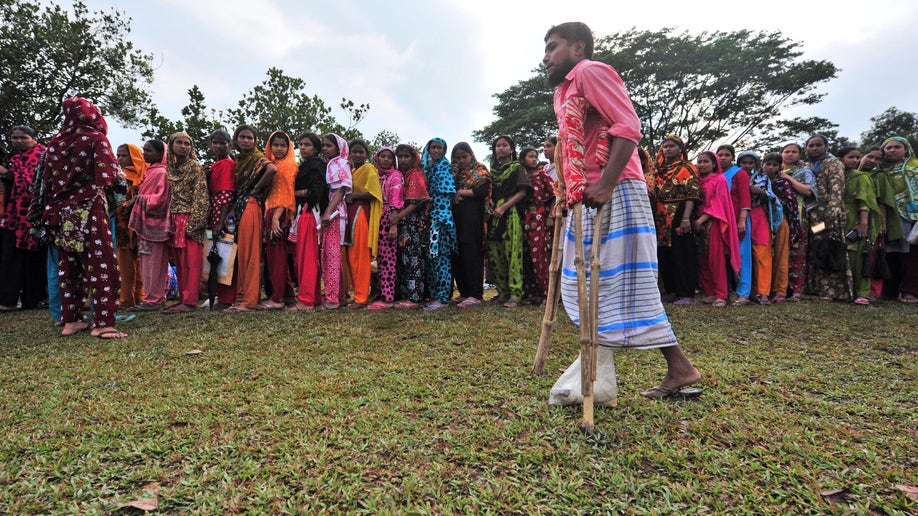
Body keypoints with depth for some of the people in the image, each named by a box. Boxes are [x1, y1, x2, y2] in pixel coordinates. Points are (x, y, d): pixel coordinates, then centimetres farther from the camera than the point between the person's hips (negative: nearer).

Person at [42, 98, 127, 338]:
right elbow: (109, 175, -12)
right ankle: (103, 323, -12)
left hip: (62, 213, 6)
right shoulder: (95, 138, -3)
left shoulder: (55, 142, 11)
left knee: (69, 266, 11)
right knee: (101, 264, -6)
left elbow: (48, 180, 11)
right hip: (90, 210, -6)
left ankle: (71, 320, 15)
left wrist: (53, 211, 16)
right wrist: (115, 198, 5)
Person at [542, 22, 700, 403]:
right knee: (584, 282, 8)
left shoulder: (591, 71, -5)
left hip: (615, 194, -10)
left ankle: (680, 368, 3)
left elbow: (628, 126, -17)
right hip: (585, 199, 10)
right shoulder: (563, 90, 23)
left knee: (624, 282, -9)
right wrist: (569, 192, 18)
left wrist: (605, 184, -25)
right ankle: (596, 371, 15)